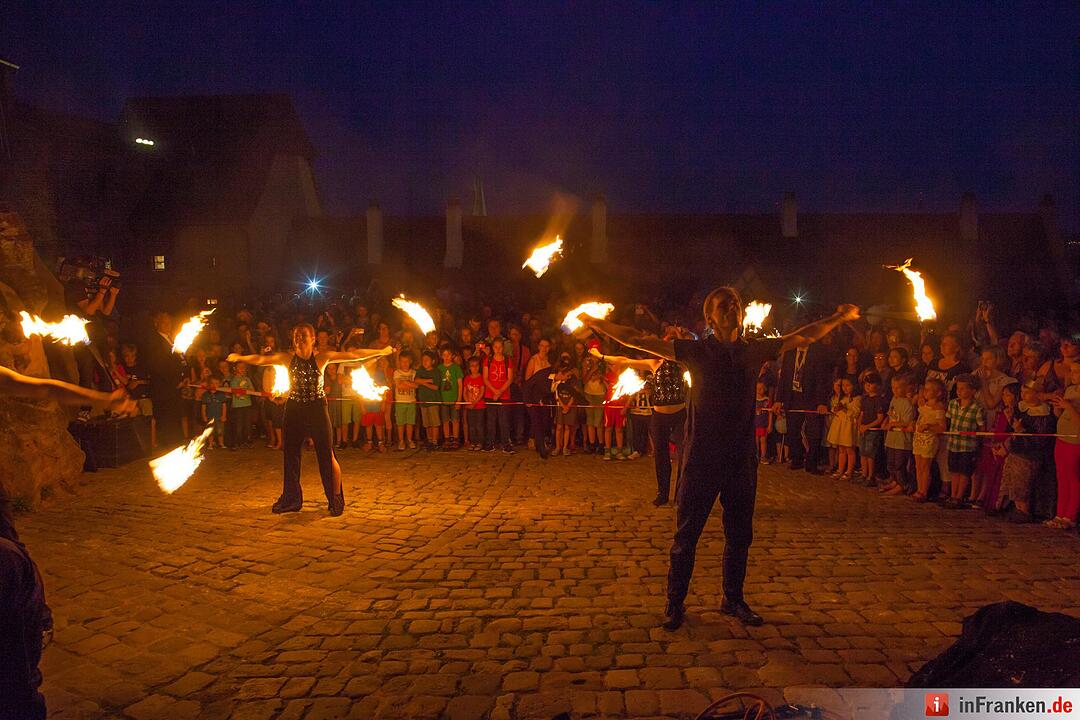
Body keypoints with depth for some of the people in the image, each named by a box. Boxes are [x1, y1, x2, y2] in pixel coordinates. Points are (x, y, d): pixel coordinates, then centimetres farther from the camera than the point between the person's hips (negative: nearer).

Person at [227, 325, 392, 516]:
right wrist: (241, 358, -12)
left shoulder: (321, 357, -4)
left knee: (327, 455, -3)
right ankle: (291, 499, 24)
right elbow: (261, 359, -1)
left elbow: (353, 355, -6)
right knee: (290, 455, 9)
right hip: (294, 409, 3)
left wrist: (382, 351, -8)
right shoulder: (287, 358, 4)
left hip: (317, 409, -3)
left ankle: (336, 499, 11)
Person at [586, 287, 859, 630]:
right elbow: (638, 340, -5)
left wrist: (838, 318, 20)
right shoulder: (697, 351, -2)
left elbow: (803, 337, 19)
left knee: (740, 534, 15)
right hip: (702, 457, -3)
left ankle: (733, 599, 33)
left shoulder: (755, 349, 7)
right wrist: (594, 323, -8)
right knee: (686, 534, 3)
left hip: (741, 459, 4)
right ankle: (675, 604, 18)